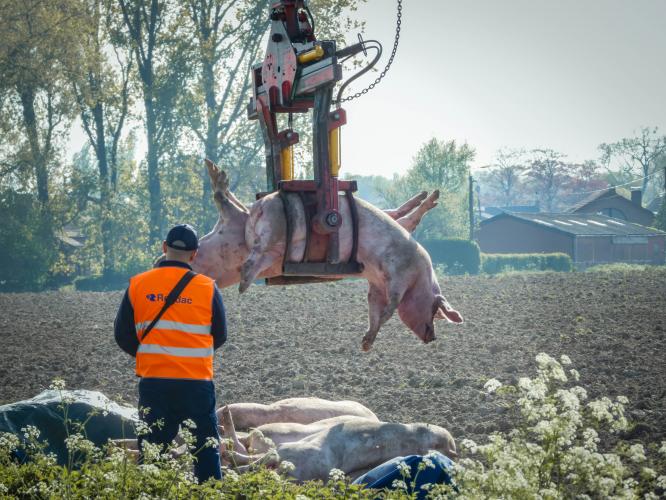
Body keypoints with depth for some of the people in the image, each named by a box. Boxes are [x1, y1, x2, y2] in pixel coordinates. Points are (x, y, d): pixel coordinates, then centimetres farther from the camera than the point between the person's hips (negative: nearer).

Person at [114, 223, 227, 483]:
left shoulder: (138, 285, -1)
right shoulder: (208, 287, -4)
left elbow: (122, 335, 4)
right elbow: (220, 336, 6)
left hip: (152, 381, 1)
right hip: (197, 381, -1)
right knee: (206, 449, 7)